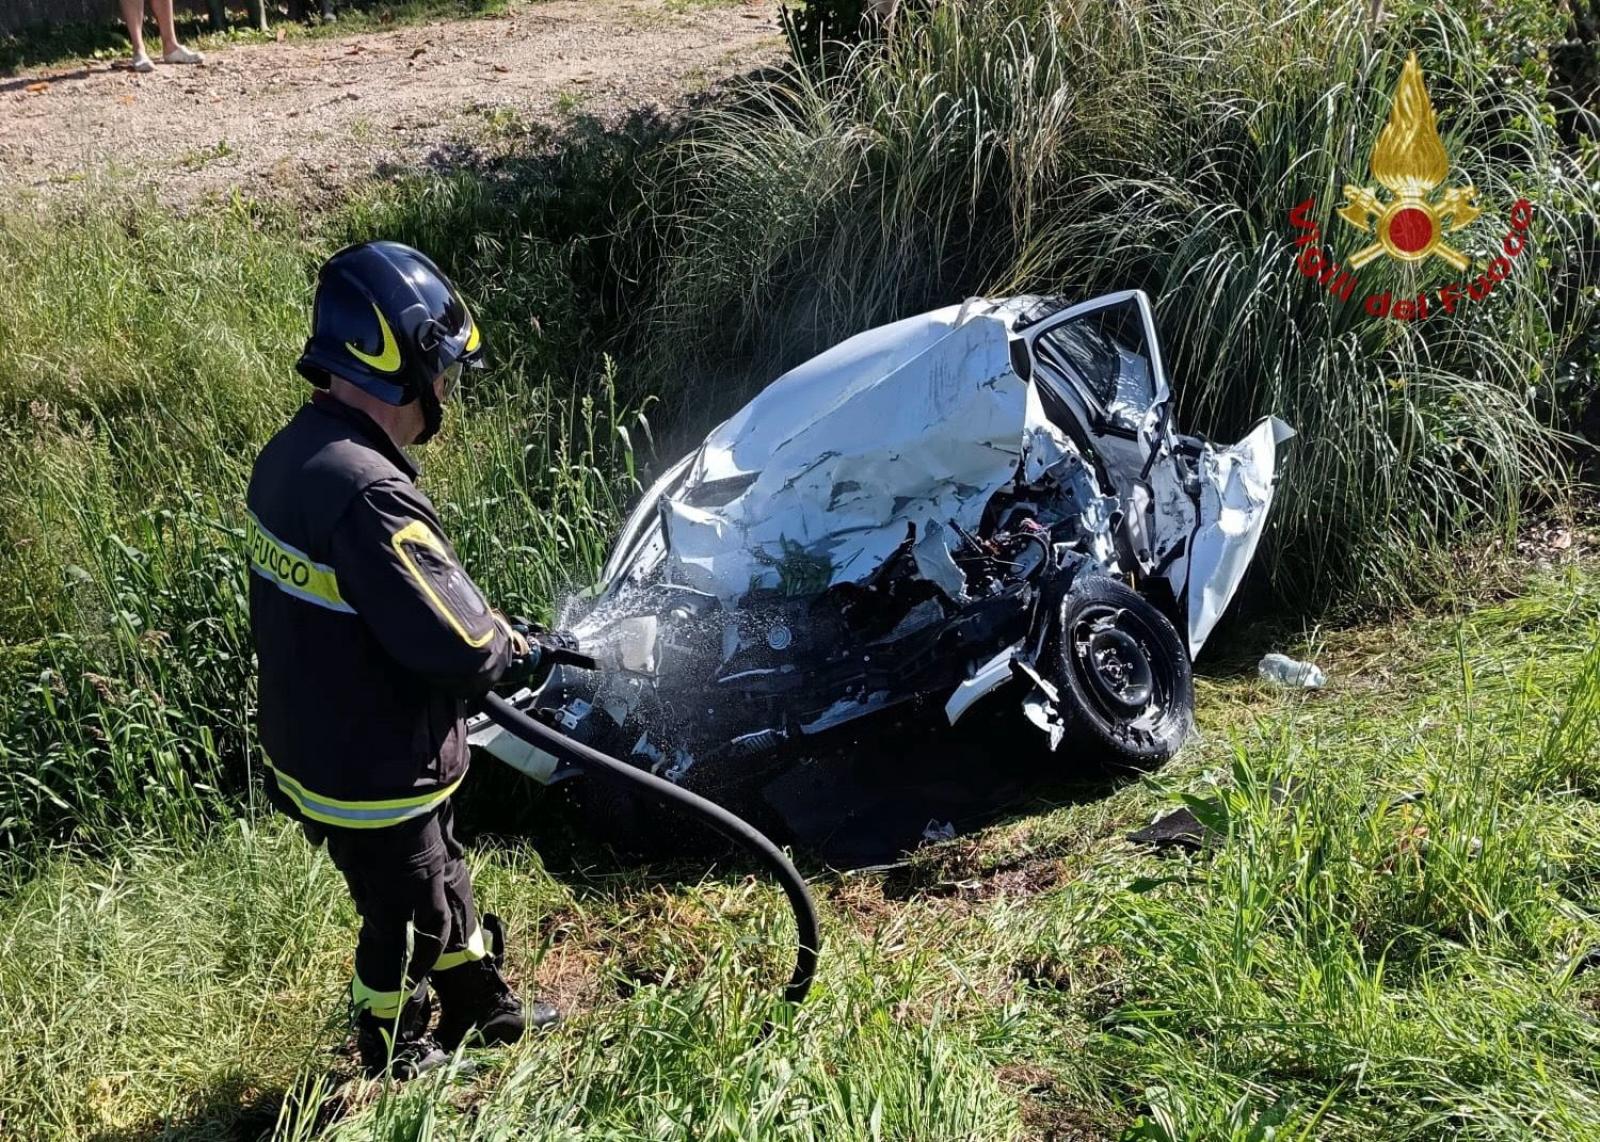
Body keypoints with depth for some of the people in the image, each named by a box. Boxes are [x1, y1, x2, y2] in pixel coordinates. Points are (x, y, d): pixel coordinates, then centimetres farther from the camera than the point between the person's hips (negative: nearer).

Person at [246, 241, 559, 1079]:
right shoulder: (366, 491, -33)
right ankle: (396, 1071, 40)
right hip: (370, 776, -9)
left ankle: (487, 1012, 49)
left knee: (441, 884, 28)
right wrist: (511, 649, -10)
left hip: (316, 747, 9)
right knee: (407, 921, 16)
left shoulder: (293, 454, -2)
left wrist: (487, 626, 2)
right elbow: (452, 643, -32)